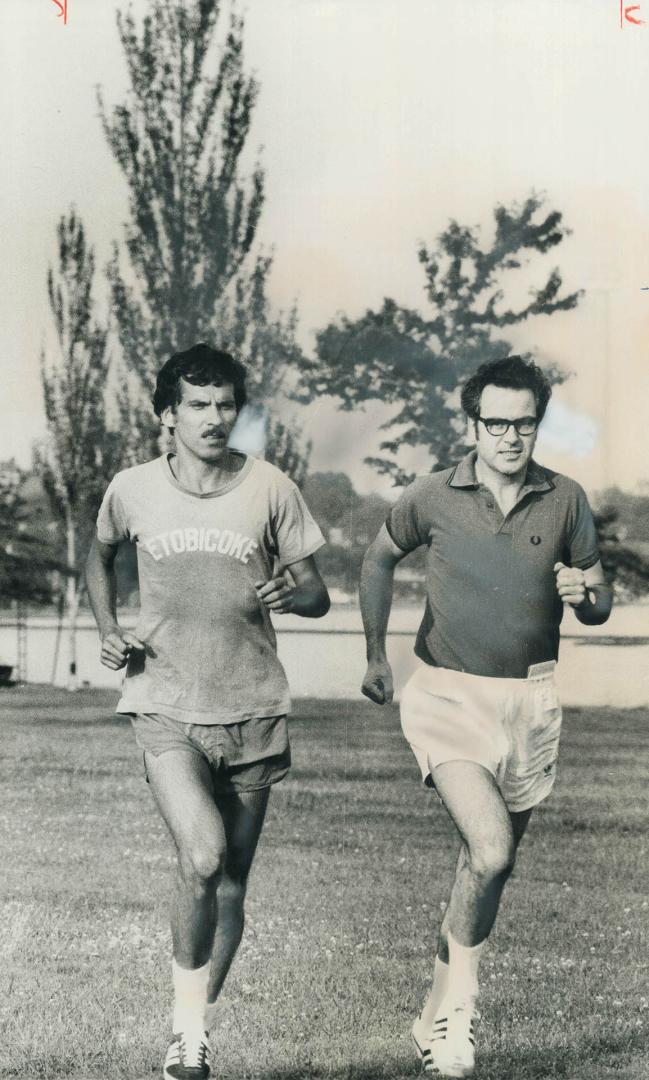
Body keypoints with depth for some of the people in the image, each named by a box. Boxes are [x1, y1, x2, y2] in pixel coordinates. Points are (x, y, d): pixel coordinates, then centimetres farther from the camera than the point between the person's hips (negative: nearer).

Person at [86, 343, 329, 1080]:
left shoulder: (270, 490, -3)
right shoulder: (133, 491, -1)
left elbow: (318, 596, 3)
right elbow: (100, 555, 21)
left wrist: (291, 593, -20)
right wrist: (107, 630, 6)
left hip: (251, 713, 1)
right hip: (166, 709, -1)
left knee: (230, 884, 8)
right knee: (203, 856, -23)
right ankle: (188, 1015, -1)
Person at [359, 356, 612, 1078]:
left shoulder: (565, 500, 0)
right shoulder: (432, 498, -4)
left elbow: (599, 608, 9)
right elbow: (379, 560, 14)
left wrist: (583, 596, -15)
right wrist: (375, 655, 12)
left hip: (529, 701, 3)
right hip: (447, 695, -3)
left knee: (487, 863, 12)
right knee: (490, 851, -21)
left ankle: (435, 1019, 30)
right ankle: (460, 1002, 0)